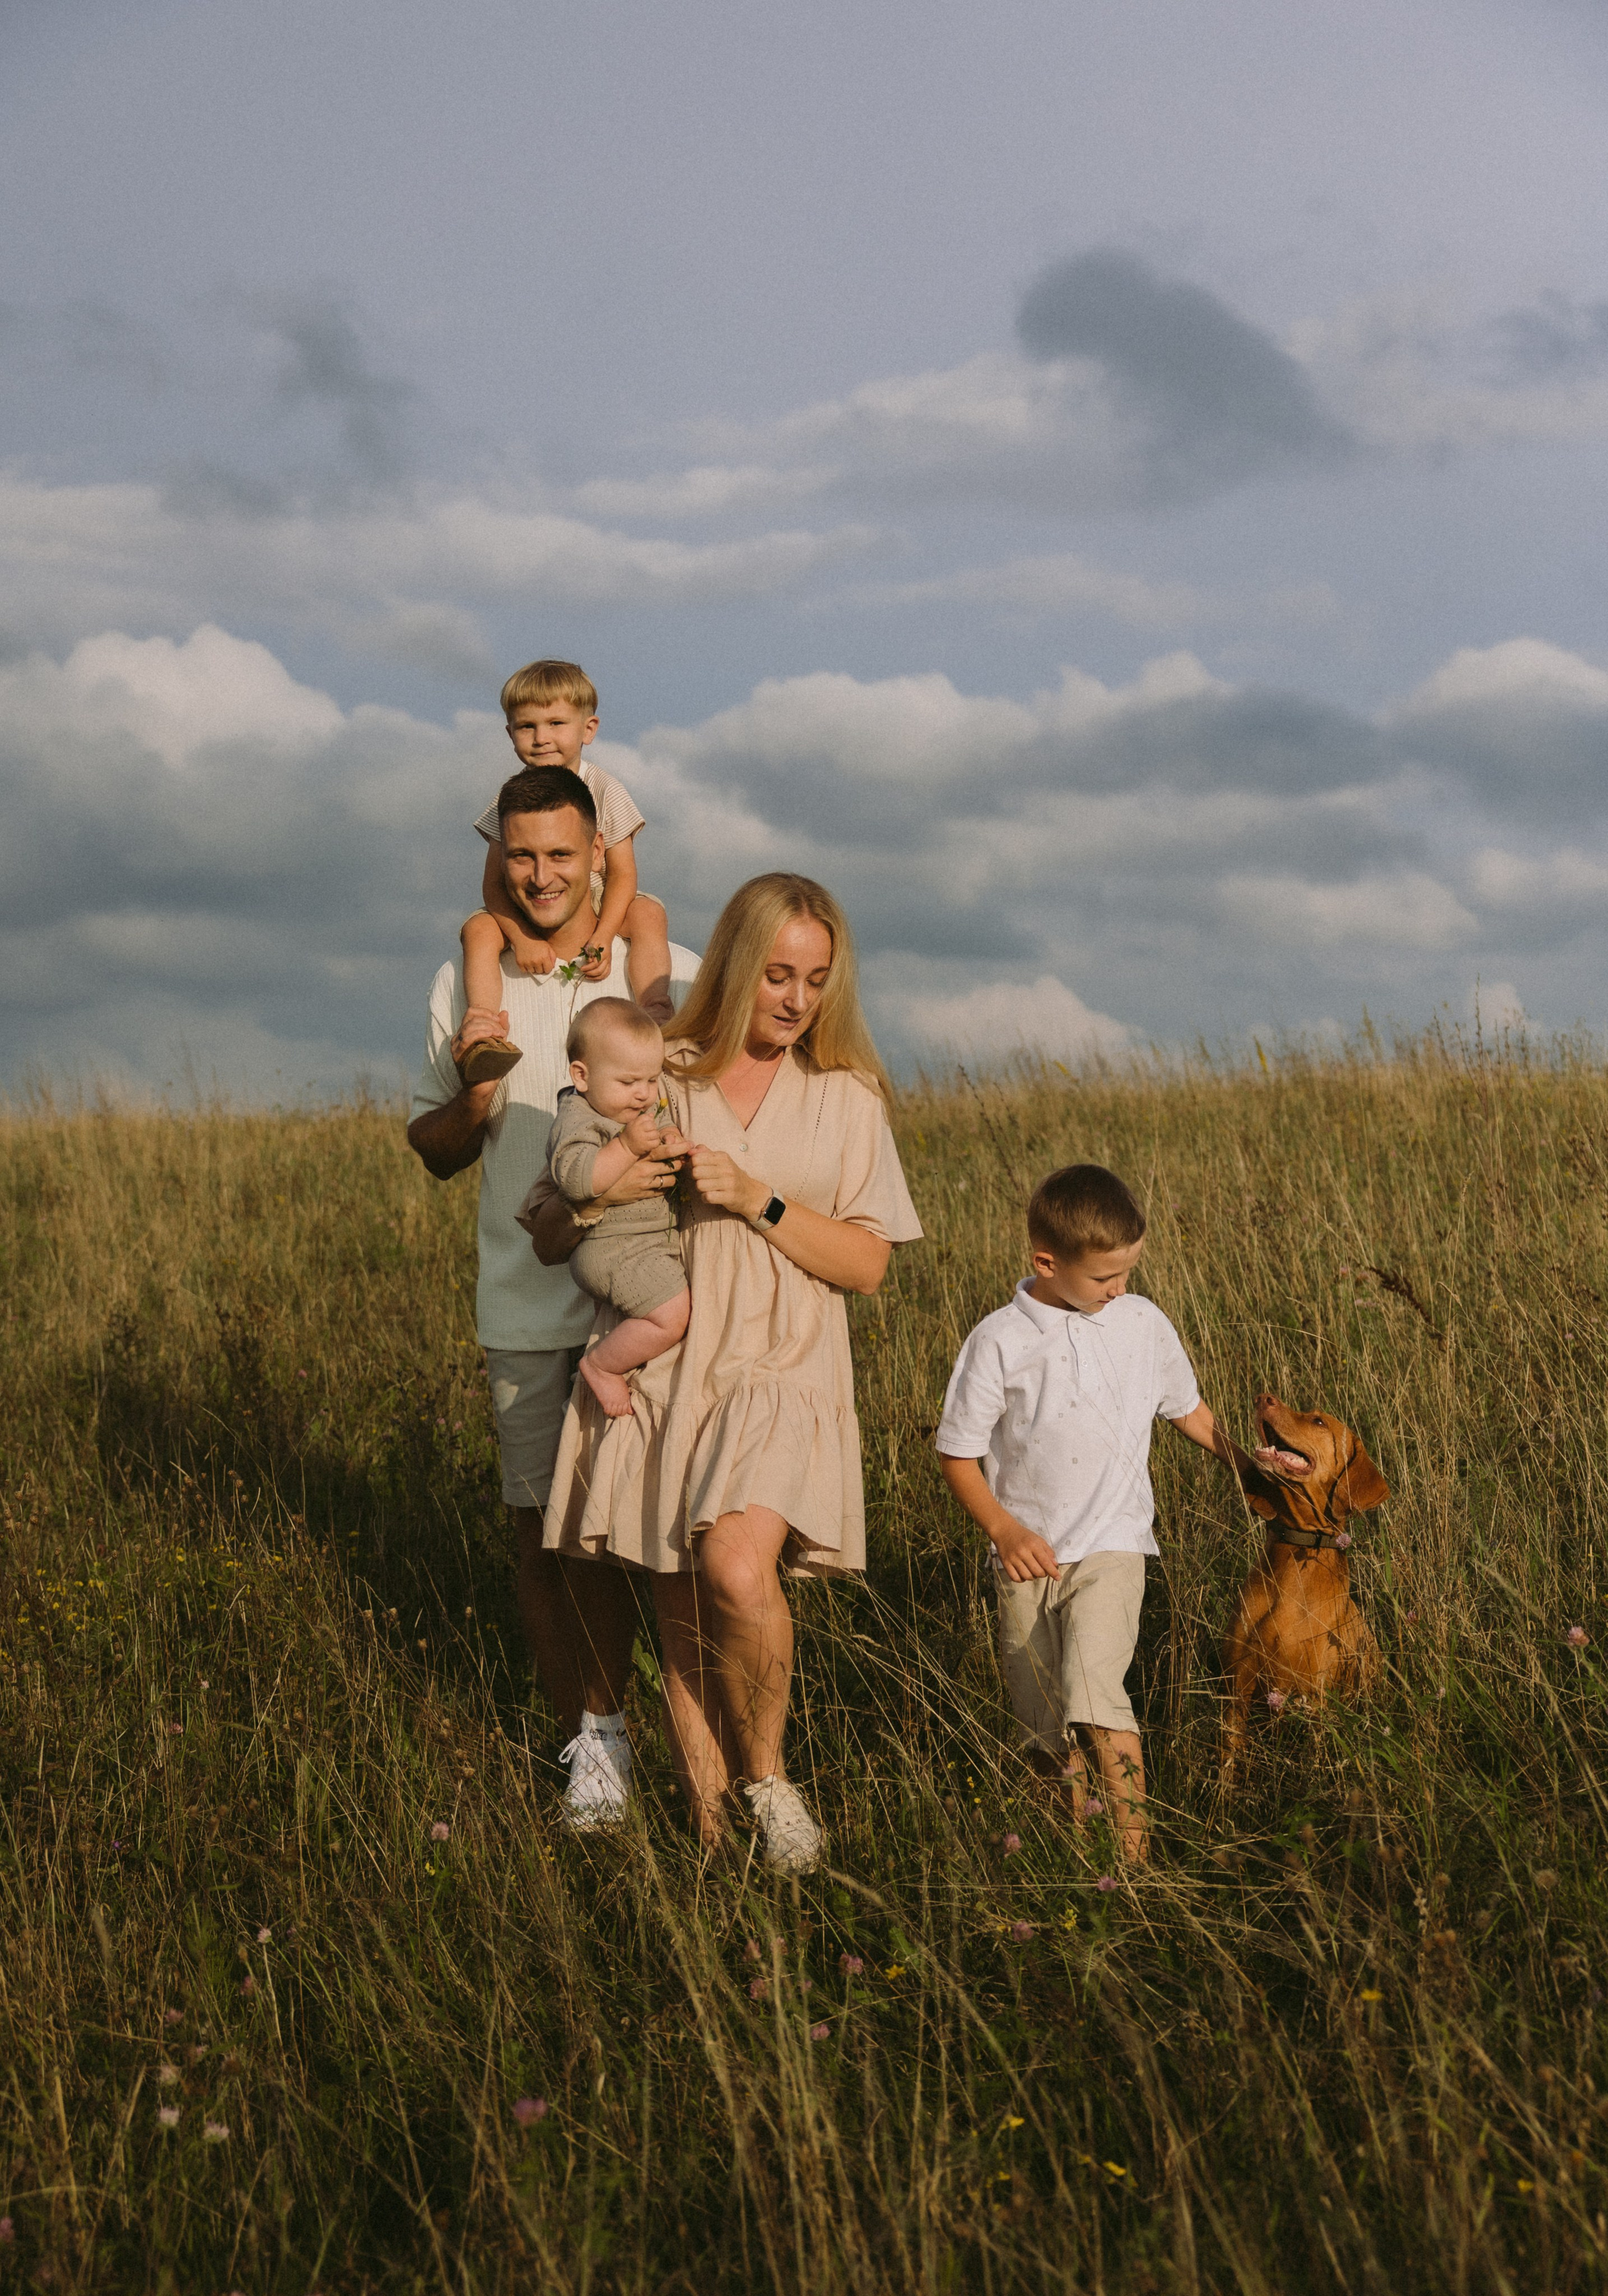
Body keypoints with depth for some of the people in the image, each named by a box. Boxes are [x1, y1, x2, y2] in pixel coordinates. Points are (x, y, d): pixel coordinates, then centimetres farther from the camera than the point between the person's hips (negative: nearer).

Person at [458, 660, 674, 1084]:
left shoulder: (605, 793, -10)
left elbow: (622, 875, -12)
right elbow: (494, 883, -9)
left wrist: (602, 938, -26)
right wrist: (520, 936, -27)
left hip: (599, 907, -1)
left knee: (649, 914, -29)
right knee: (478, 930, -26)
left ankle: (656, 1011, -35)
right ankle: (486, 1033, -33)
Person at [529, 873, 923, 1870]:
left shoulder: (844, 1097, 8)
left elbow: (867, 1263, 2)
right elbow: (551, 1233, 12)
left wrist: (756, 1200, -10)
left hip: (778, 1377, -2)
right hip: (658, 1373, 2)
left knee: (739, 1570, -26)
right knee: (685, 1626, 2)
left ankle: (766, 1774, -2)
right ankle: (714, 1840, 11)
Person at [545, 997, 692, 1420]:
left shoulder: (646, 1109, 14)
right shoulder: (578, 1120, -15)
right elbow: (575, 1177, -31)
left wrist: (666, 1147, 3)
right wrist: (628, 1146, -32)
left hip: (657, 1243, 10)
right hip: (616, 1251, -10)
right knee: (671, 1319, -21)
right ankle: (601, 1365, -2)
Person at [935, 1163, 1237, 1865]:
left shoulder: (1143, 1324, 1)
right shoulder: (999, 1341, -7)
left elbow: (1186, 1409, 20)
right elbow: (958, 1453, -1)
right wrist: (1003, 1529, -13)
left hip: (1110, 1547, -1)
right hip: (1028, 1556, 1)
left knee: (1094, 1688, -24)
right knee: (1043, 1726, 8)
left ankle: (1135, 1848, -22)